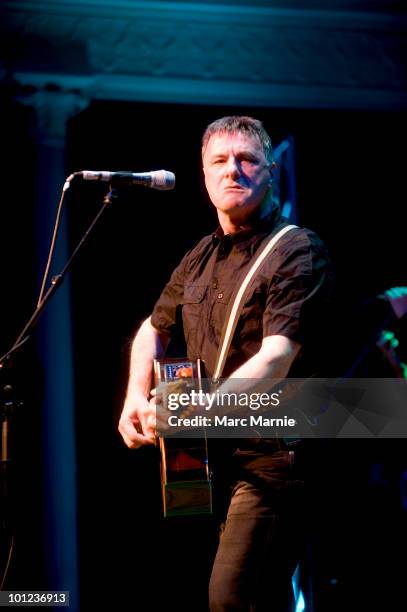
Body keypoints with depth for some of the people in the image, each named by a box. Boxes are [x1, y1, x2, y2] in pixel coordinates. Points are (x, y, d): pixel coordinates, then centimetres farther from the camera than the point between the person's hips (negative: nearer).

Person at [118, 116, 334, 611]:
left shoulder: (298, 250, -10)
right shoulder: (202, 255, 15)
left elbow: (276, 357, -22)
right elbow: (154, 329, 27)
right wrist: (136, 398, 7)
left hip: (271, 455, -8)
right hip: (218, 454, 8)